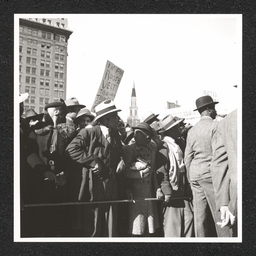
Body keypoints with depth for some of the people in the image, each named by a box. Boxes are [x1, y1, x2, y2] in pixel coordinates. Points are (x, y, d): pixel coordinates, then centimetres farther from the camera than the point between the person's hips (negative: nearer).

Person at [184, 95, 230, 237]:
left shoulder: (192, 130, 13)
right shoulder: (215, 126, -6)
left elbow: (187, 158, 14)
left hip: (195, 174, 6)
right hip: (211, 173, -6)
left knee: (200, 215, 6)